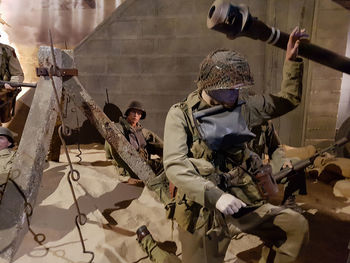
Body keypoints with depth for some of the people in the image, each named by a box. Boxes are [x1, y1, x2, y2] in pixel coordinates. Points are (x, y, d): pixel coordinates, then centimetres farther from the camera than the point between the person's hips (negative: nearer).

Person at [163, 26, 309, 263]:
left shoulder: (241, 108, 4)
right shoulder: (181, 115, -10)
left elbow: (288, 100, 12)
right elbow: (174, 166, -20)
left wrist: (292, 60, 1)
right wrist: (214, 195, -30)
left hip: (243, 202, 5)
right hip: (203, 211, -4)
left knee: (297, 226, -2)